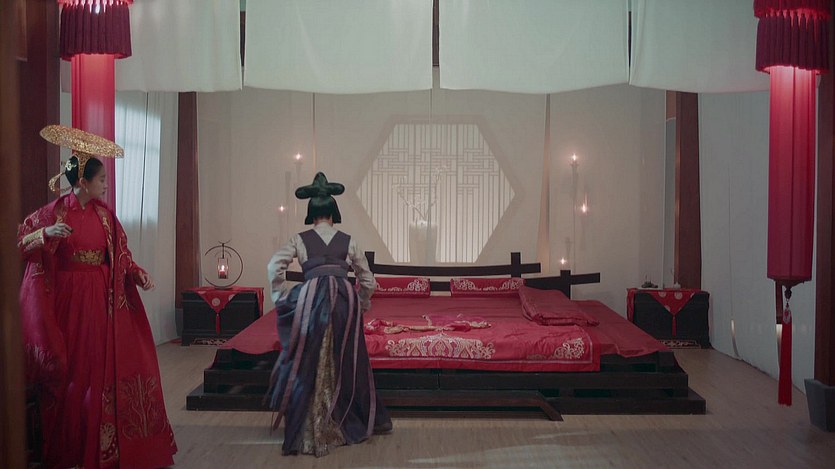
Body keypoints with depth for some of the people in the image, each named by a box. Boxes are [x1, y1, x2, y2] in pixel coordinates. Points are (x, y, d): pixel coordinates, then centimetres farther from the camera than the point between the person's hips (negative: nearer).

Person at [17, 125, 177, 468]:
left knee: (104, 365, 4)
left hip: (102, 301, 4)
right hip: (69, 301, -4)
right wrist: (47, 234, -21)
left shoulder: (104, 213, 6)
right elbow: (21, 240, -3)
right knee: (72, 370, 2)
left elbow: (120, 253, 10)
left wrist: (137, 273, -6)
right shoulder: (54, 211, -6)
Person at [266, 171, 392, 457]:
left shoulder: (300, 239, 7)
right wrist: (362, 305, 27)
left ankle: (309, 431, 9)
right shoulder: (347, 240, 10)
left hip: (312, 299, -1)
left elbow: (274, 268, -3)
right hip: (345, 300, 1)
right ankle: (352, 424, 24)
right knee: (345, 363, 13)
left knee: (310, 365, 6)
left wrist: (281, 298, 8)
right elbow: (367, 279, 14)